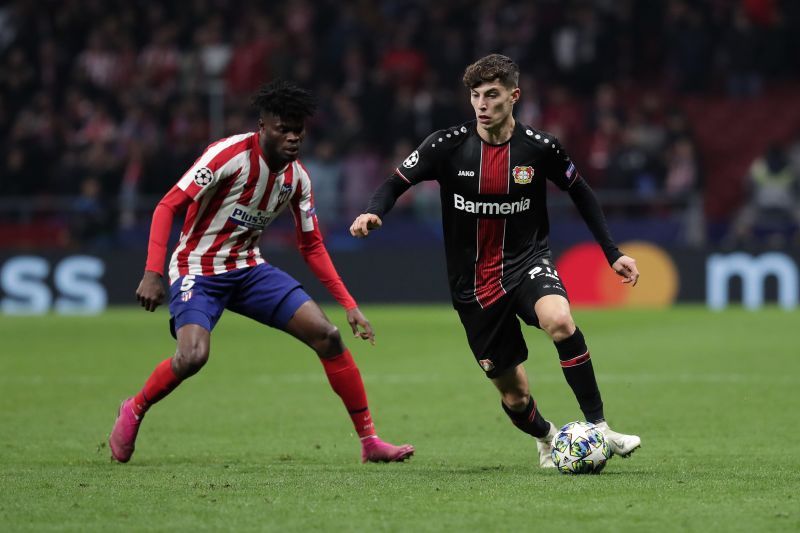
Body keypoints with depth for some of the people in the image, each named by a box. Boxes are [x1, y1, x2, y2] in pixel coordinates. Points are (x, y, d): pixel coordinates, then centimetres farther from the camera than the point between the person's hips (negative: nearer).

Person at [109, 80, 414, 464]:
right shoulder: (231, 154, -19)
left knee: (327, 335, -8)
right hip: (198, 270, -6)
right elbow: (168, 206, -20)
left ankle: (369, 441, 1)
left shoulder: (297, 177, 2)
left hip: (248, 269, 6)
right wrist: (153, 273, -30)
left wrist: (349, 305, 6)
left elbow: (312, 246, 12)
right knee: (193, 356, -31)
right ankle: (133, 412, 1)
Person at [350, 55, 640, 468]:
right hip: (473, 283, 1)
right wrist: (373, 213, -26)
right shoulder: (449, 145, -10)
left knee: (559, 321, -36)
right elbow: (397, 183, -4)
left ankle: (598, 428, -26)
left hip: (527, 262, -1)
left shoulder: (539, 148, -8)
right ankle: (547, 439, 40)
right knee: (513, 395, 5)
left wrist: (613, 254, 6)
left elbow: (581, 194, 8)